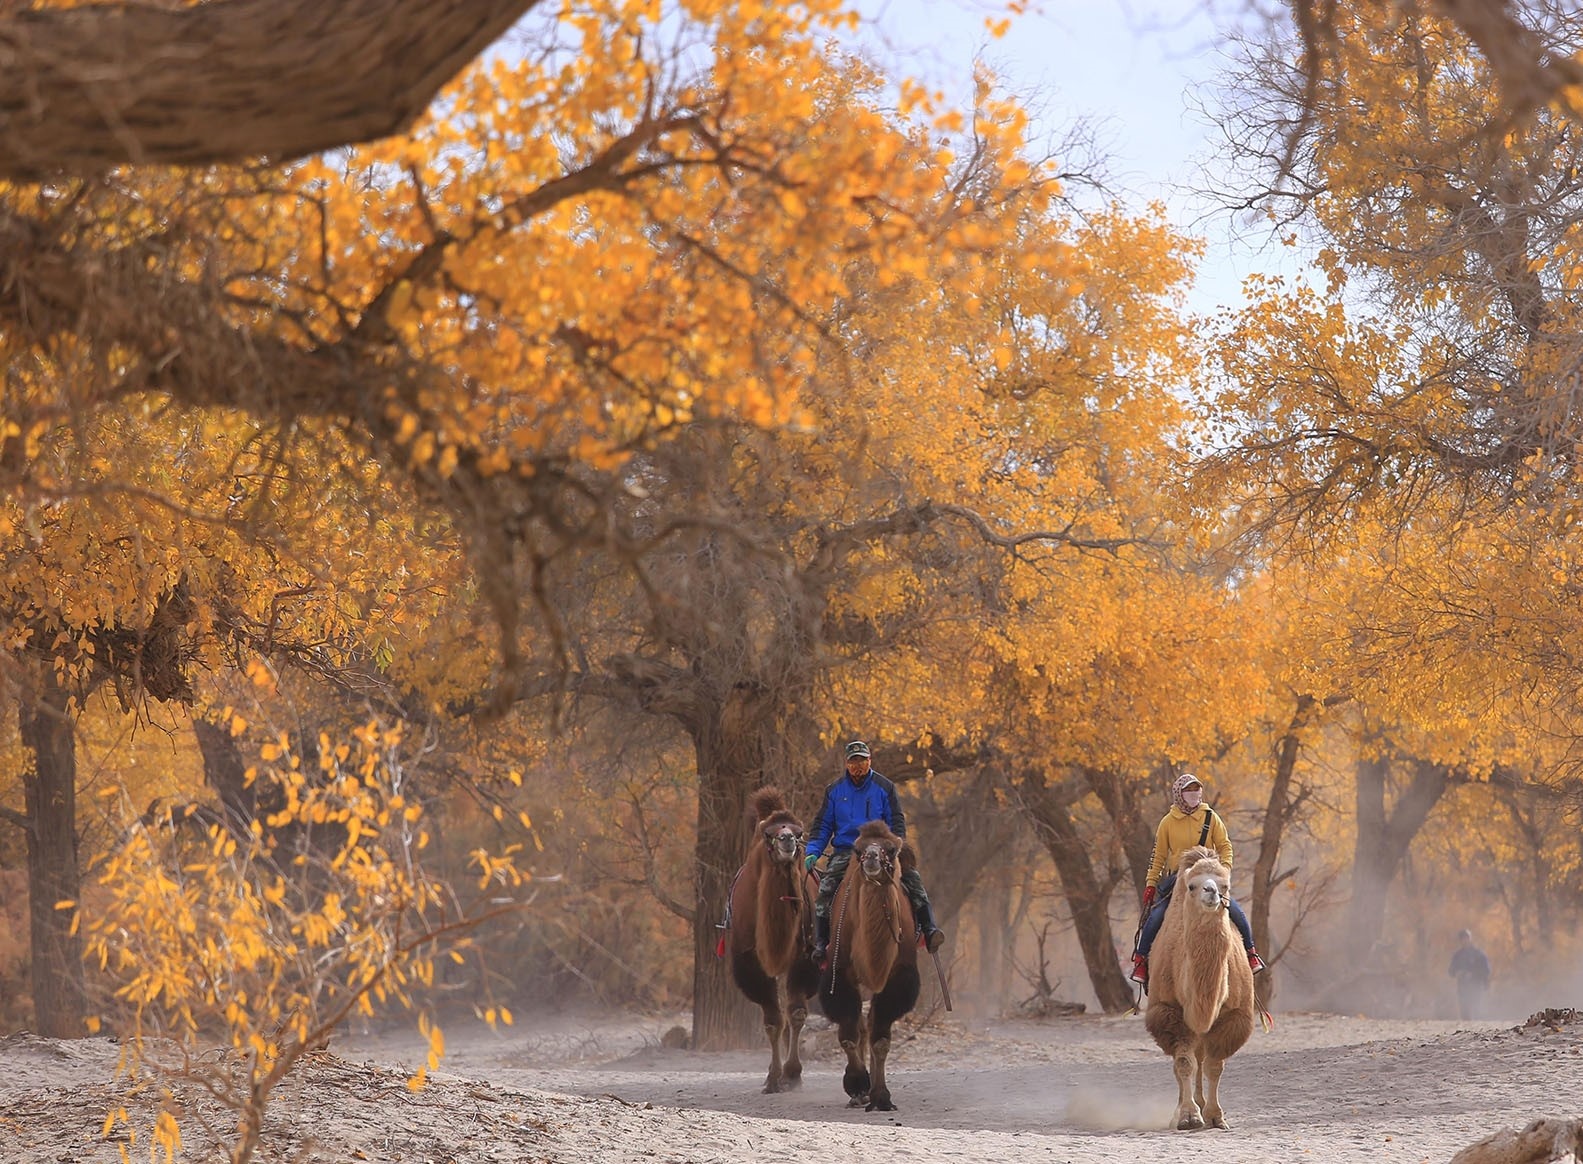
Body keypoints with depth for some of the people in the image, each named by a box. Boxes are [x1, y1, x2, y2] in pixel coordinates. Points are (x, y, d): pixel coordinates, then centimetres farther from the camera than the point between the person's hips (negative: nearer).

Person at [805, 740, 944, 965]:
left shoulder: (885, 787, 6)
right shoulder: (835, 791, 10)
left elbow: (897, 822, 5)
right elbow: (822, 825, 12)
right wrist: (812, 852, -4)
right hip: (845, 852, 0)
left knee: (912, 877, -22)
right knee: (825, 889, -26)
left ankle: (928, 929, -22)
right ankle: (820, 943, -24)